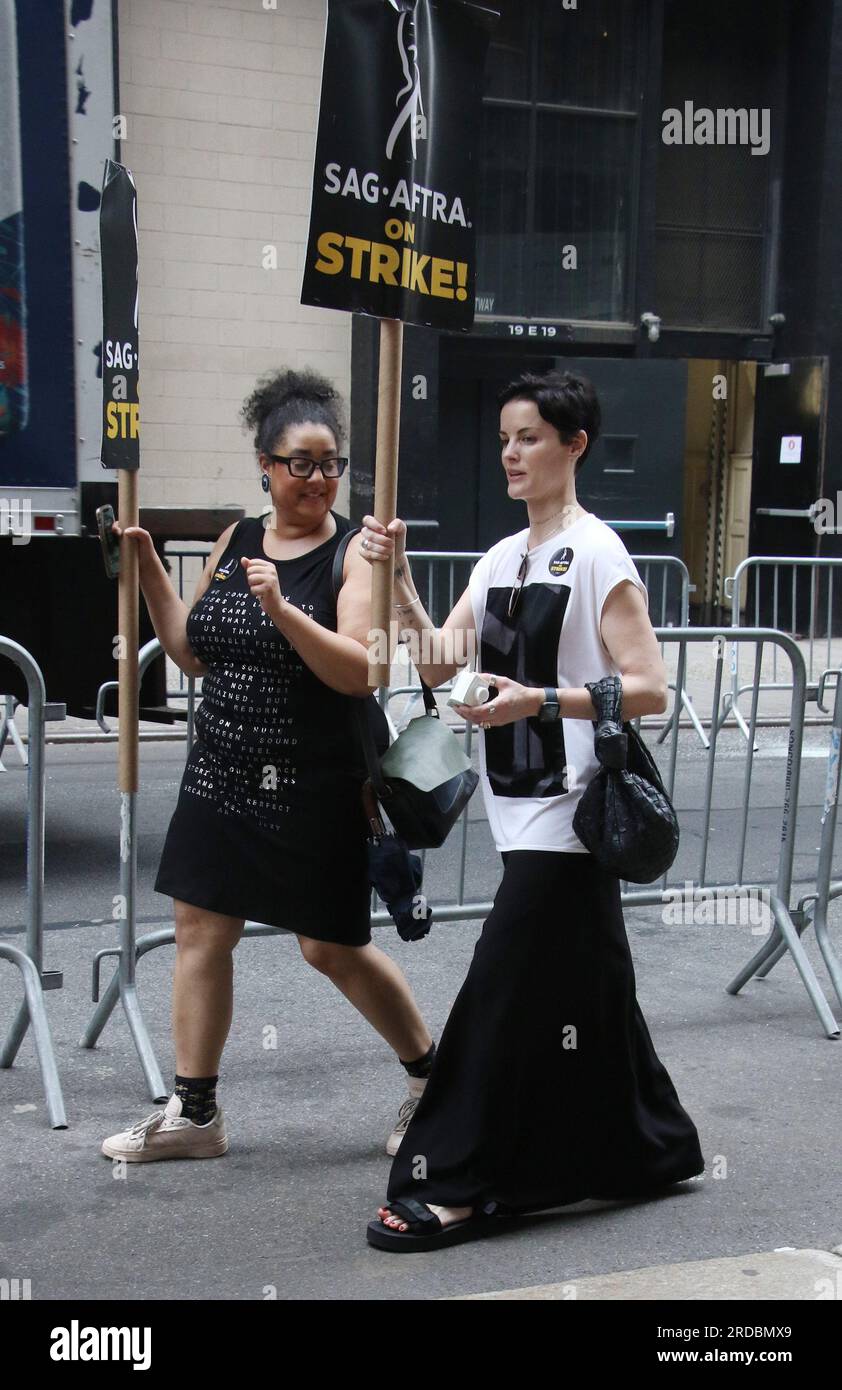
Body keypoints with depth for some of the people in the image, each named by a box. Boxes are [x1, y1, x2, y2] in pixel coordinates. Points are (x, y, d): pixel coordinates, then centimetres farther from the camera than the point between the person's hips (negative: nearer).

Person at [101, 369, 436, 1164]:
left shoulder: (353, 551, -10)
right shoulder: (235, 541, 7)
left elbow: (361, 672, -20)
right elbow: (192, 653, 13)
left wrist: (281, 609, -30)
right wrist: (148, 569, 5)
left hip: (317, 790, -6)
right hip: (223, 773, 6)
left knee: (333, 947, 3)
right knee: (200, 931, 8)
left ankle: (429, 1075, 26)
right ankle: (192, 1113, 22)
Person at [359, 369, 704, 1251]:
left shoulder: (597, 554, -9)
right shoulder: (503, 557, 13)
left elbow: (648, 689, -15)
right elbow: (440, 663, 5)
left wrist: (539, 699, -25)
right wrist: (398, 579, -7)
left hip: (564, 815, -8)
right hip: (525, 809, 8)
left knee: (502, 993, -6)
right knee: (585, 995, 16)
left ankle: (453, 1186, 3)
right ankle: (652, 1149, 32)